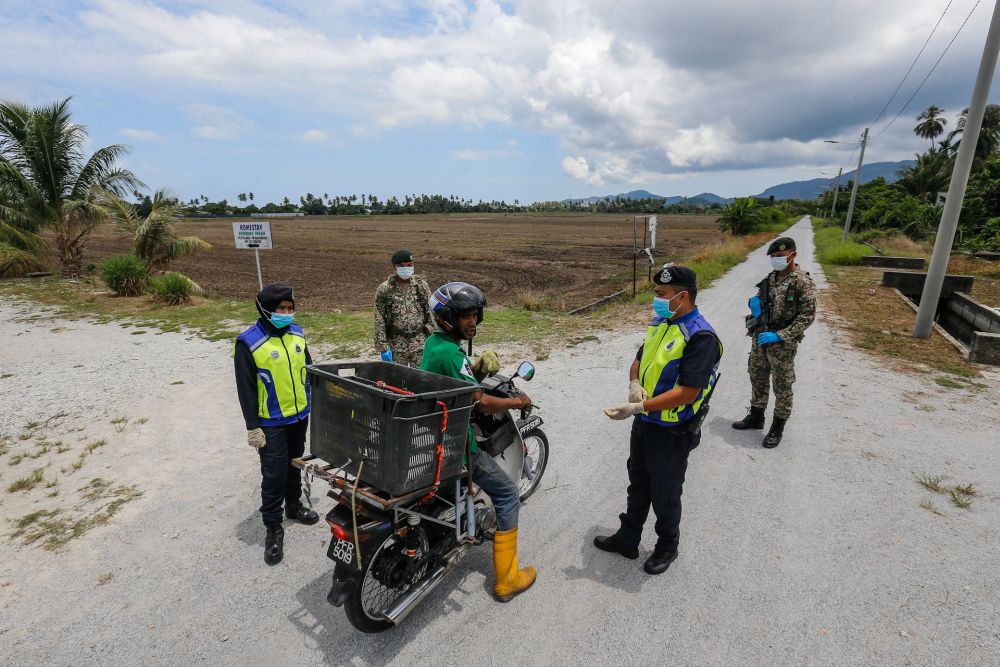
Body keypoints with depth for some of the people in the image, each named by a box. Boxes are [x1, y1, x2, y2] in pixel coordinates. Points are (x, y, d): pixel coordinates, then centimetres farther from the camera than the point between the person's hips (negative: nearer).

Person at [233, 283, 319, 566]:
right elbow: (246, 389, -13)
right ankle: (273, 529, 17)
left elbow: (308, 370, 12)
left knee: (293, 465, 21)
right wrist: (252, 426, -12)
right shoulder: (248, 343, -16)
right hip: (271, 424, -5)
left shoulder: (296, 333, 1)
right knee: (274, 475, 1)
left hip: (300, 416, 5)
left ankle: (294, 505, 41)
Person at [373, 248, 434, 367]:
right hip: (396, 345, -1)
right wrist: (383, 347, -8)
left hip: (420, 344, 1)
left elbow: (430, 315, 5)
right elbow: (379, 321, -3)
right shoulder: (384, 289, -3)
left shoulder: (422, 286, 3)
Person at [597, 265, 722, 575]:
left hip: (672, 432, -8)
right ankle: (627, 538, 41)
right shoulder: (660, 323, 4)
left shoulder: (701, 337, -23)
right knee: (638, 485, 22)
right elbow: (639, 360, 13)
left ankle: (667, 546, 38)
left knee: (664, 494, 13)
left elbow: (687, 392, -27)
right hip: (644, 423, 8)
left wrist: (639, 407, -29)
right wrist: (634, 383, -9)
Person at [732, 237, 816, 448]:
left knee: (782, 386, 6)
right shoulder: (770, 278, 7)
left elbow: (807, 316, -15)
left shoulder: (803, 282, -13)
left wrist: (779, 335, -21)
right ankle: (756, 416, 34)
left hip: (782, 343, -6)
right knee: (757, 379, 17)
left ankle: (778, 427, 20)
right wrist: (754, 302, -5)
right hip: (759, 338, 7)